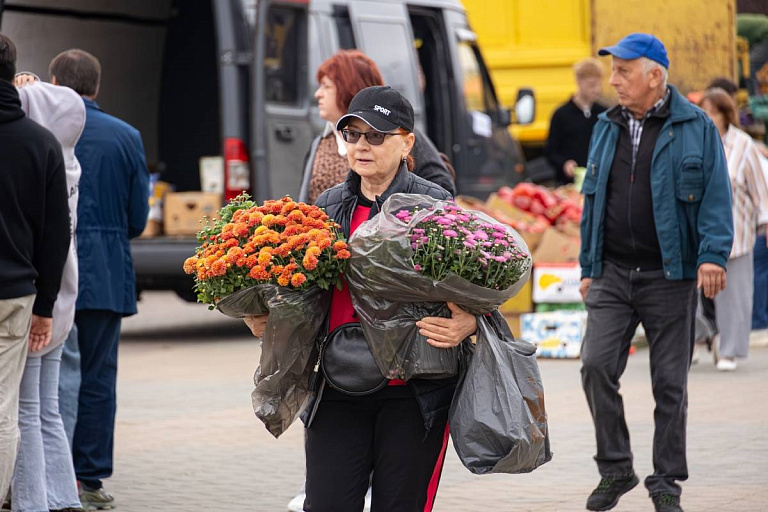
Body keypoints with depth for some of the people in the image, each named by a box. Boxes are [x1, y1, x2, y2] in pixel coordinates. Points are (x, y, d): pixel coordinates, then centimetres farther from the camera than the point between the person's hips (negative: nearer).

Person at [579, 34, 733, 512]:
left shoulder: (696, 128, -2)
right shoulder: (607, 128, 12)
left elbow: (715, 198, -5)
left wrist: (712, 256, -19)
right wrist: (588, 268, 14)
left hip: (669, 277, -3)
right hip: (613, 274, 3)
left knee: (670, 382, 2)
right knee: (597, 365, -11)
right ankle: (615, 469, 4)